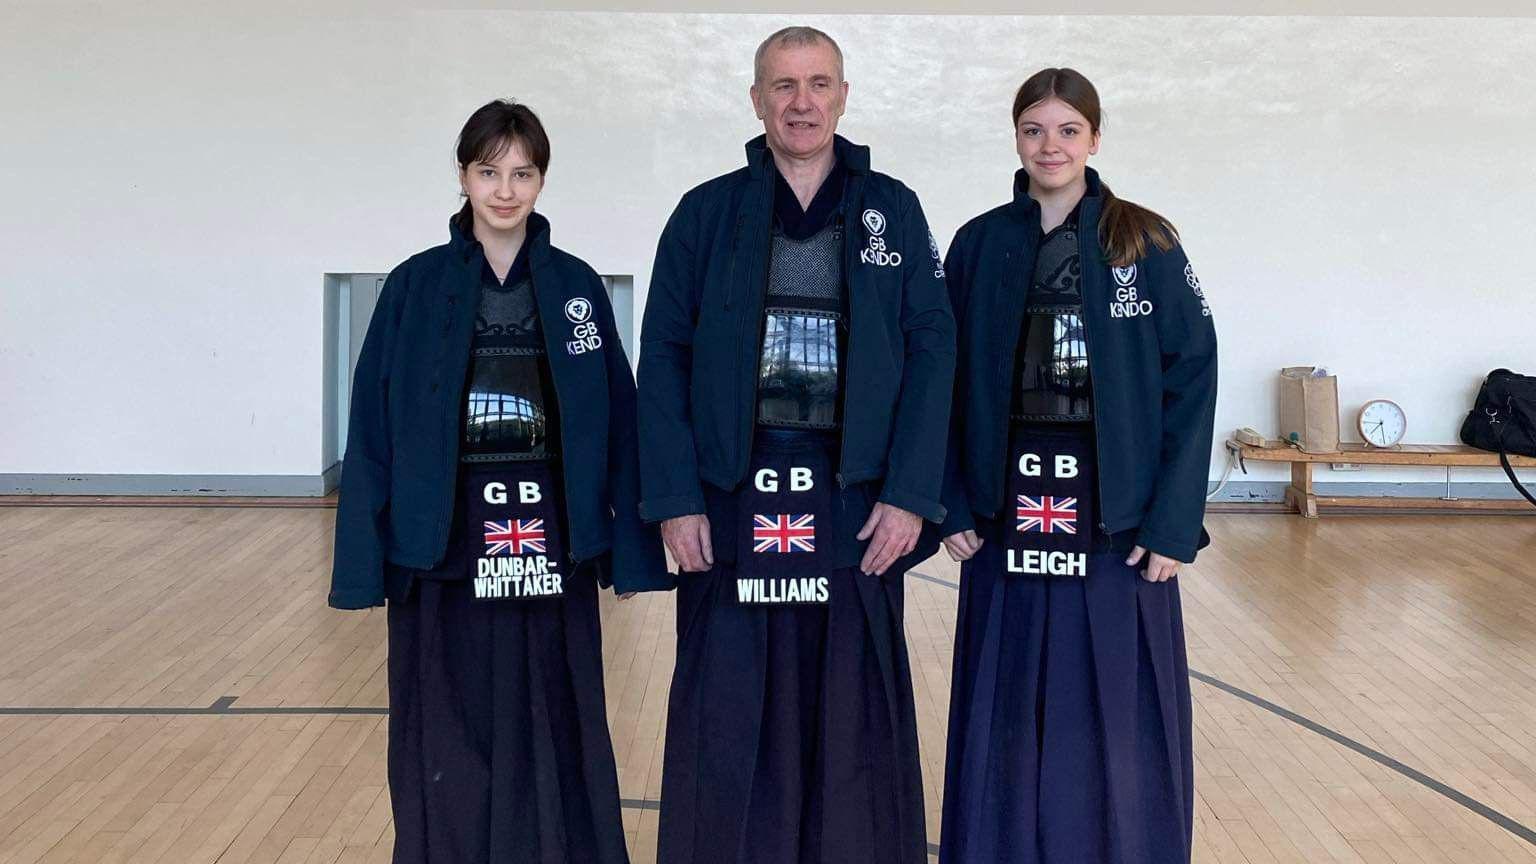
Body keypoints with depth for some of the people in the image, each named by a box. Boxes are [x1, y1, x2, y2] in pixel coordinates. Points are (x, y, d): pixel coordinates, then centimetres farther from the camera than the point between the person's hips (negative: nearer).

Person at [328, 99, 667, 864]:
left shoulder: (576, 286, 2)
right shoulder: (415, 287, 0)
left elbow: (615, 419, 3)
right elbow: (374, 427, -1)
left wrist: (627, 546, -1)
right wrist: (368, 558, -5)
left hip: (551, 540, 1)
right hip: (444, 541, 0)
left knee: (552, 735, 9)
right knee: (451, 740, 8)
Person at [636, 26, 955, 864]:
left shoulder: (893, 210, 6)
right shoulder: (705, 213, 4)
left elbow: (931, 351, 1)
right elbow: (664, 361, 1)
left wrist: (909, 493, -7)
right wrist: (675, 498, -7)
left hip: (855, 500, 0)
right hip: (732, 497, 0)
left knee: (853, 718, 8)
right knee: (728, 723, 6)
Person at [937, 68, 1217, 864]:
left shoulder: (1148, 244, 0)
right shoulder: (979, 246, 4)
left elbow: (1192, 380, -4)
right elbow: (949, 383, 4)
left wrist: (1174, 521, -10)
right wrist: (952, 504, -4)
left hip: (1116, 511, -1)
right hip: (1006, 509, 2)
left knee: (1117, 708, 5)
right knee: (1009, 714, 8)